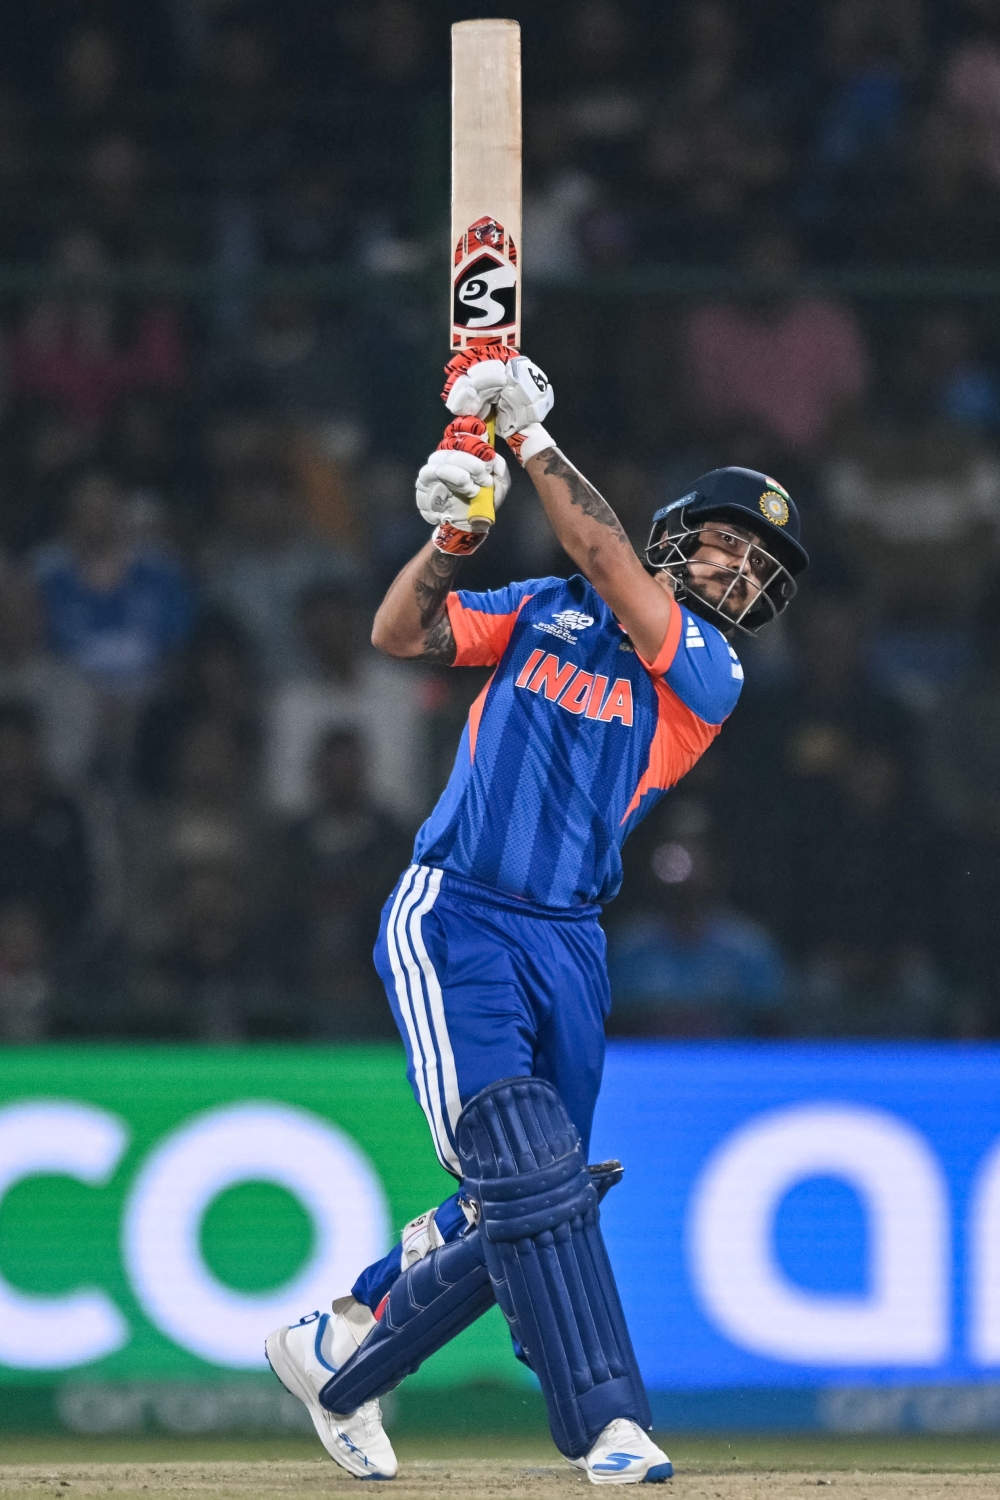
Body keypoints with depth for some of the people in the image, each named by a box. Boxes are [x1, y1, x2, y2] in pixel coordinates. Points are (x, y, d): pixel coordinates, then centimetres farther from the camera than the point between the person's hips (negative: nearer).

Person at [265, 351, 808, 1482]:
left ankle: (337, 1356, 25)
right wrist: (448, 536, -15)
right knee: (525, 1169, -19)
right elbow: (400, 635, 1)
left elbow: (611, 568, -12)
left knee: (521, 1212, 4)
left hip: (568, 950, 3)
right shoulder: (544, 614, 9)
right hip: (451, 917, -3)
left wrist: (532, 440, -13)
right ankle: (607, 1422, -23)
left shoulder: (711, 674, 4)